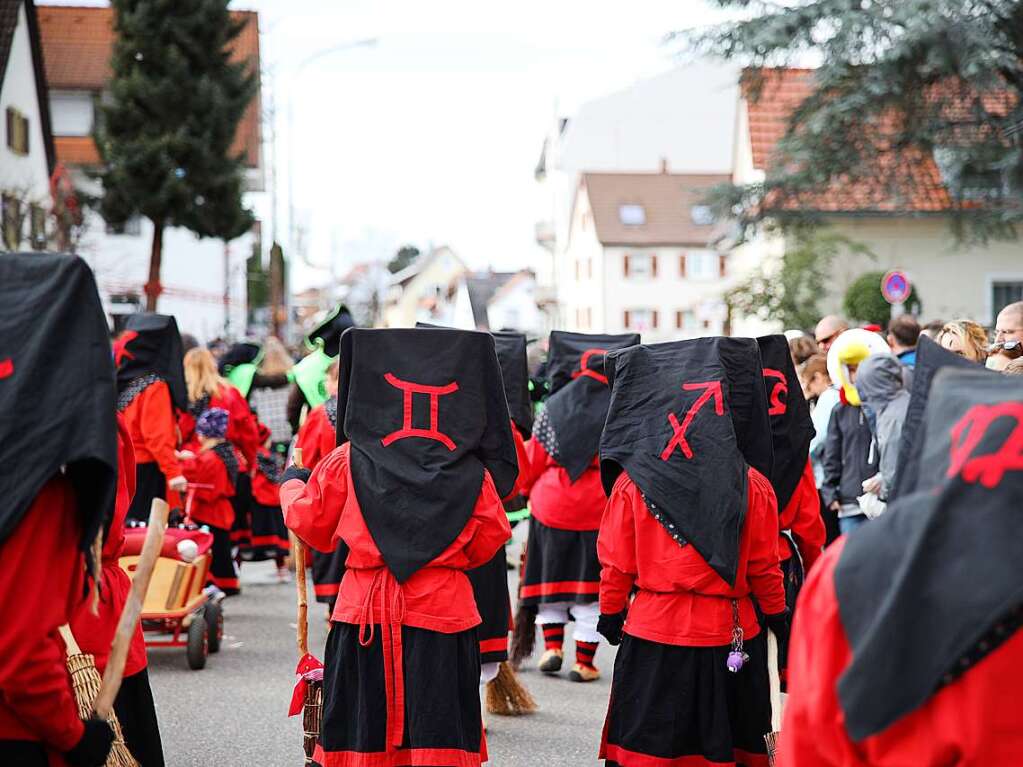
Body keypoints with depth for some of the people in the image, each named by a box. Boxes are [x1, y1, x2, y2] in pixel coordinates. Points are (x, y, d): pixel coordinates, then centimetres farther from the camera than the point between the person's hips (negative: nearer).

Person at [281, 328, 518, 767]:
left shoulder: (348, 463, -4)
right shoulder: (473, 474, -4)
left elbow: (311, 524, 8)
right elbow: (487, 543, 3)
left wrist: (292, 484, 28)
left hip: (364, 615, 1)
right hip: (444, 613, 0)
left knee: (360, 727, 12)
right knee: (441, 732, 4)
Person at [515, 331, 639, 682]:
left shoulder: (553, 407, 2)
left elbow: (533, 459, 8)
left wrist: (529, 489, 25)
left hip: (551, 504, 2)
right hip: (600, 508, -2)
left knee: (552, 575, 18)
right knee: (590, 583, 5)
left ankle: (552, 645, 11)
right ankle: (584, 661, 6)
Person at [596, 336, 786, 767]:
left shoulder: (630, 484, -8)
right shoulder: (754, 485, -7)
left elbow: (616, 563, -2)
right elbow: (764, 566, 0)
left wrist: (610, 613, 13)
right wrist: (777, 614, 14)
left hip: (653, 632, -1)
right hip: (731, 634, 1)